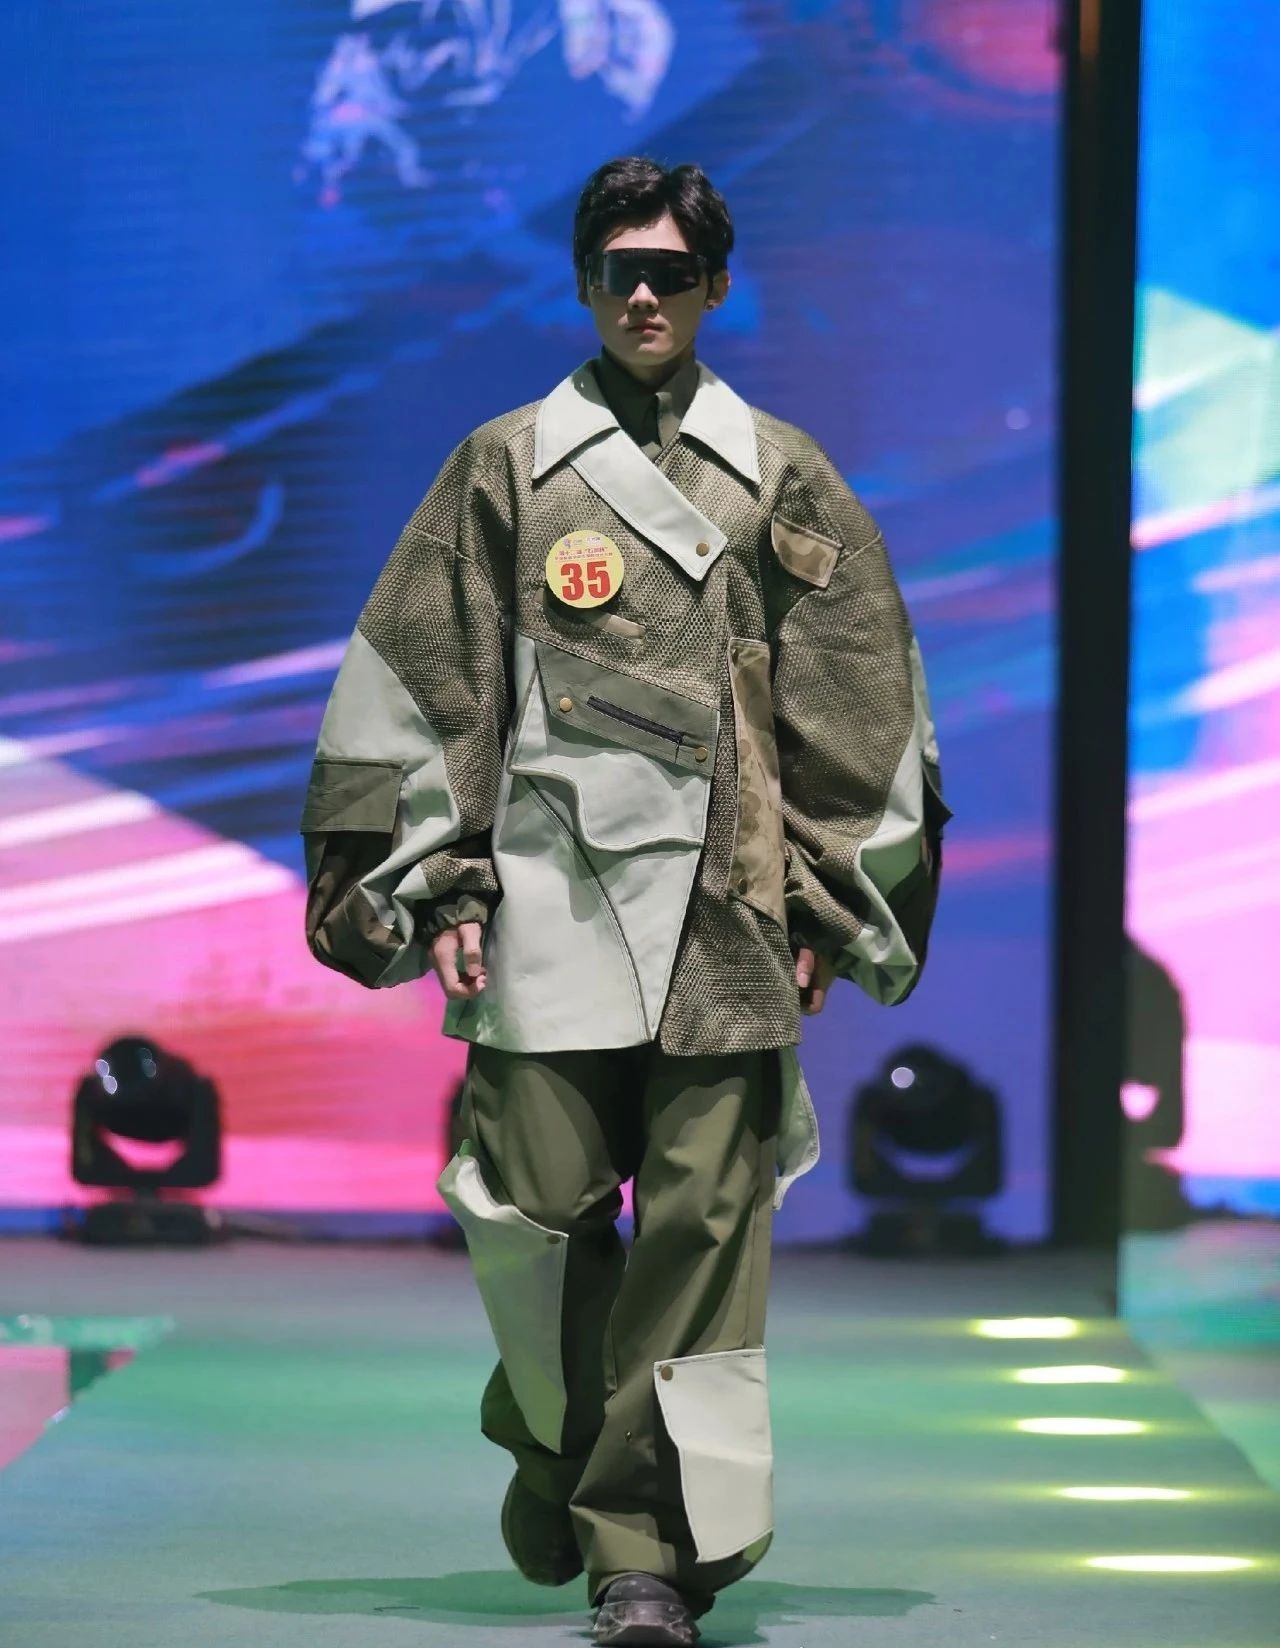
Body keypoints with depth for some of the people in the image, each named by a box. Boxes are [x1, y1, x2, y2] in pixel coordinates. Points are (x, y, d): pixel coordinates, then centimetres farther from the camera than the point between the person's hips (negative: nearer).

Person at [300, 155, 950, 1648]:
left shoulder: (783, 478, 11)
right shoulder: (506, 466, 10)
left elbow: (856, 703, 12)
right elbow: (425, 687, 9)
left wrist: (828, 903, 7)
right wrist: (441, 890, 1)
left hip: (725, 904, 0)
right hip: (551, 894, 0)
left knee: (701, 1222, -6)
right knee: (537, 1209, -2)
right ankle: (561, 1450, 26)